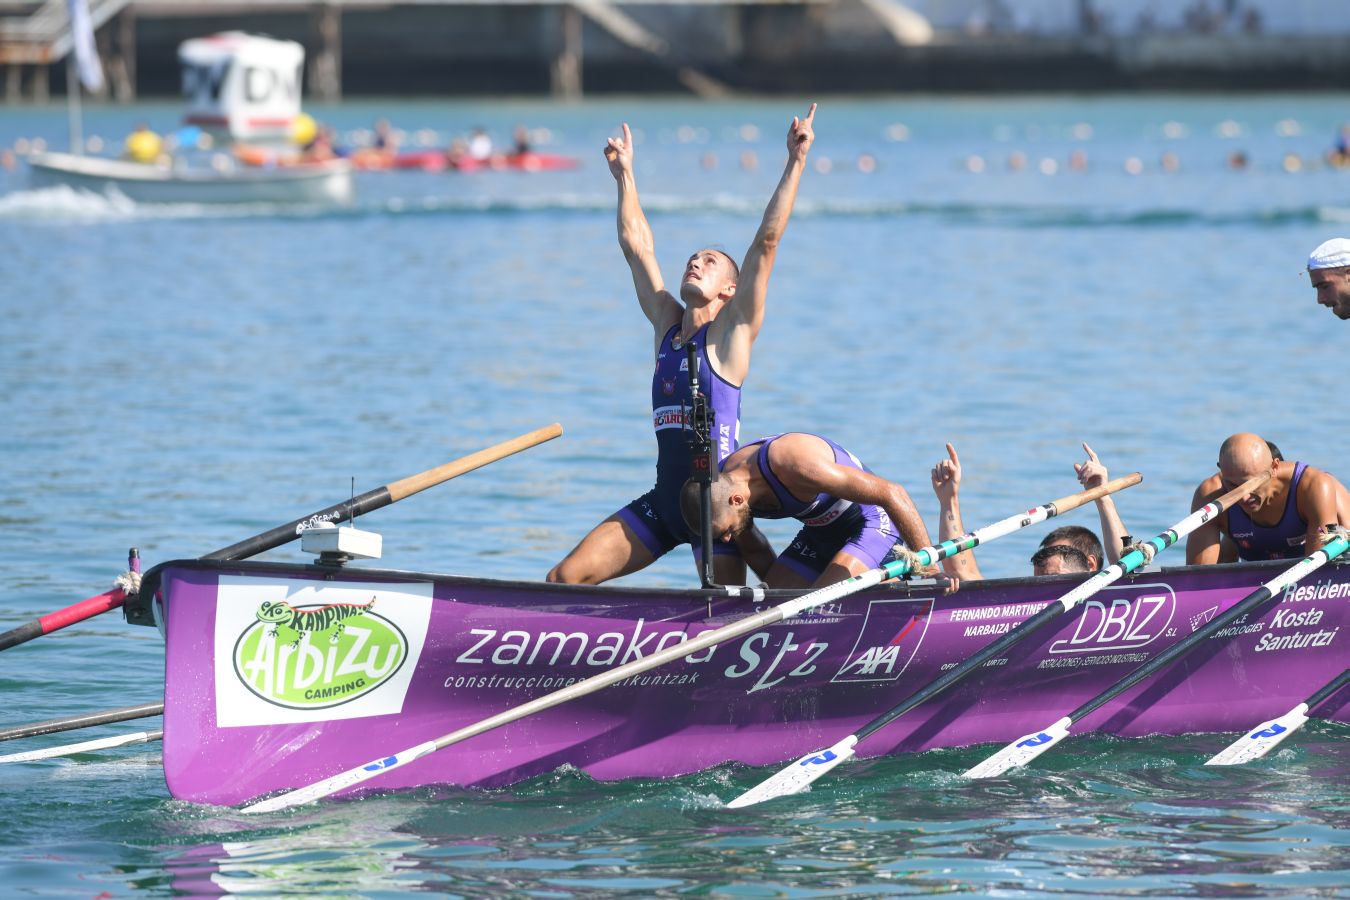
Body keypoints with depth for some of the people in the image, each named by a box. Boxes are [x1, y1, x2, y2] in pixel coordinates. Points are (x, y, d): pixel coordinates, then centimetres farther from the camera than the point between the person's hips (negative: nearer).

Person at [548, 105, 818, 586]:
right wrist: (624, 174, 24)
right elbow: (637, 245, 20)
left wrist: (795, 163, -12)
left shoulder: (731, 331, -2)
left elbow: (767, 241, -9)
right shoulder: (667, 323, 13)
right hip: (663, 501, 6)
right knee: (564, 579, -3)